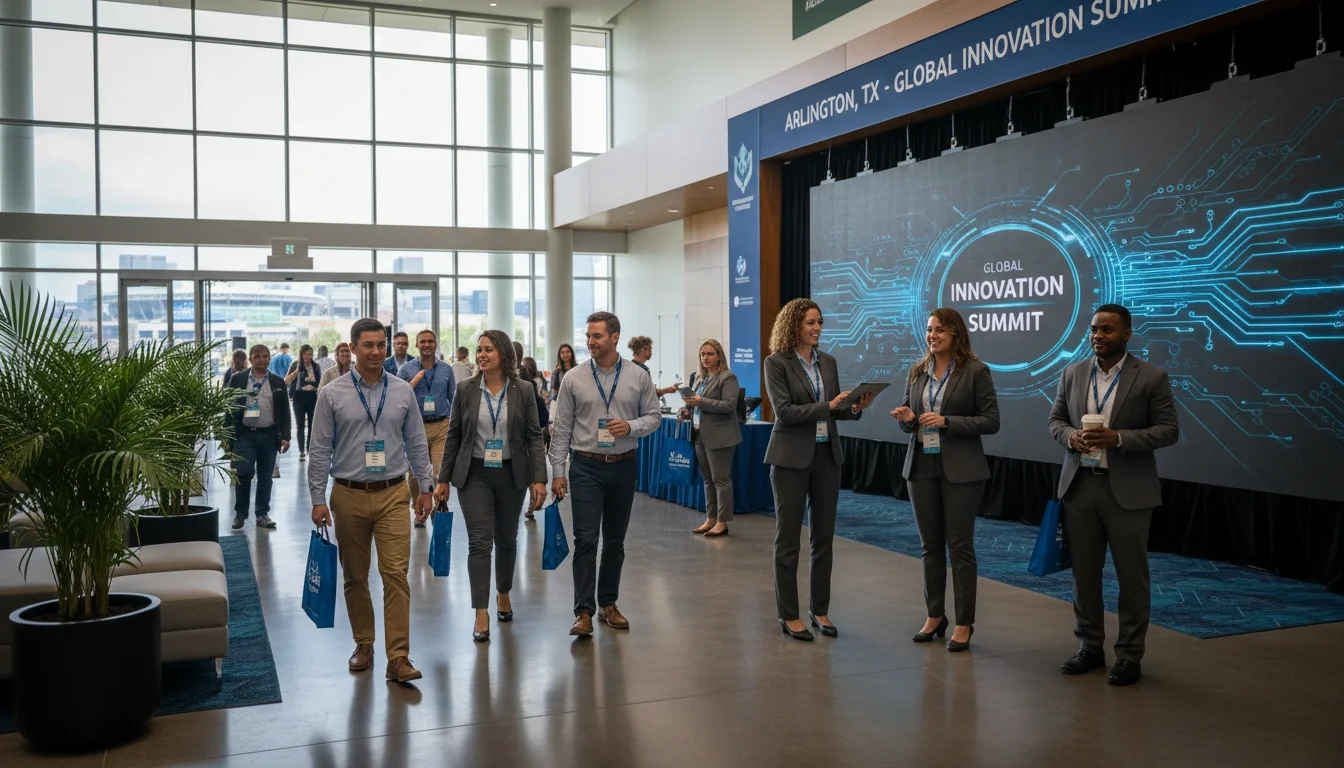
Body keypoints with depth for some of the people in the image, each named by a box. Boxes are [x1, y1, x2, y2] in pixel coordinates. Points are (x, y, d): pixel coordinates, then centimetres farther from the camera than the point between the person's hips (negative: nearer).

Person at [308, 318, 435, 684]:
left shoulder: (403, 392, 3)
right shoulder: (332, 394, -1)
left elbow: (417, 443, 8)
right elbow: (320, 449, -1)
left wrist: (426, 488, 6)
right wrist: (318, 499, -4)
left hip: (392, 494, 0)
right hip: (349, 495, 0)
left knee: (396, 574, -7)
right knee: (355, 577, 11)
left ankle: (398, 657, -5)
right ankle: (363, 644, 28)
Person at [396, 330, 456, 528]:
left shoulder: (446, 370, 8)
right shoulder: (406, 369, 4)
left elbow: (453, 399, 12)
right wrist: (415, 381, -12)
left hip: (441, 426, 0)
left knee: (440, 473, -9)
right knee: (415, 474, 7)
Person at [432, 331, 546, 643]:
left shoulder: (523, 390, -3)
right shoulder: (465, 389, -2)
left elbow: (534, 436, -3)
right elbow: (453, 436, 4)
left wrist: (539, 479, -10)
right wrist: (443, 479, 3)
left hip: (511, 475, 1)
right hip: (475, 475, -1)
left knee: (506, 540, 14)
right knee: (479, 542, -6)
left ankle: (503, 594, 37)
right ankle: (481, 614, -3)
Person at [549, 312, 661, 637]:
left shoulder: (638, 377, 0)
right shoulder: (573, 379, -2)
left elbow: (653, 416, 6)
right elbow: (561, 428, 1)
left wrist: (631, 426, -15)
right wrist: (558, 471, -2)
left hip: (624, 466, 2)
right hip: (587, 467, -2)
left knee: (615, 540, 11)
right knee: (586, 539, -8)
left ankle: (608, 604, 24)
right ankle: (584, 611, -4)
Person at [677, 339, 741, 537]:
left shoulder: (728, 377, -8)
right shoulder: (703, 378, 16)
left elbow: (729, 405, -18)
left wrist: (701, 401, -21)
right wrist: (688, 411, 4)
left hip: (719, 437, -8)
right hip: (701, 436, 8)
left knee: (721, 479, -4)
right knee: (707, 480, 12)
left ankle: (722, 522, 0)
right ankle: (710, 519, 18)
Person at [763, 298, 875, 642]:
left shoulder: (828, 362, 9)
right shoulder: (776, 362, -8)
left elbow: (835, 410, 12)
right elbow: (784, 411, -16)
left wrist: (854, 407, -9)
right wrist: (828, 406, -22)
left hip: (827, 455, 6)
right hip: (792, 457, -5)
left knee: (824, 536, 10)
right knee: (788, 538, 3)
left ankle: (820, 609, 22)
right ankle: (788, 615, 11)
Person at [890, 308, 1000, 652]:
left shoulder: (975, 371, -6)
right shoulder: (917, 372, 9)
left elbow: (991, 421, -9)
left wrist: (946, 422, -19)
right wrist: (907, 419, -9)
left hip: (960, 469, -5)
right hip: (921, 466, 5)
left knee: (960, 545, 1)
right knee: (929, 545, 11)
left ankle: (964, 624, 11)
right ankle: (934, 615, 23)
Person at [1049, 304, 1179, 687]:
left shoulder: (1152, 378, -5)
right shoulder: (1073, 373, 7)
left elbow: (1168, 430, -7)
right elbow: (1056, 420, 13)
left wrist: (1117, 438, -19)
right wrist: (1072, 436, -10)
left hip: (1127, 491, -4)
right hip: (1080, 486, 4)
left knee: (1132, 575, 5)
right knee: (1083, 572, 11)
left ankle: (1130, 655, 16)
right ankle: (1090, 647, 24)